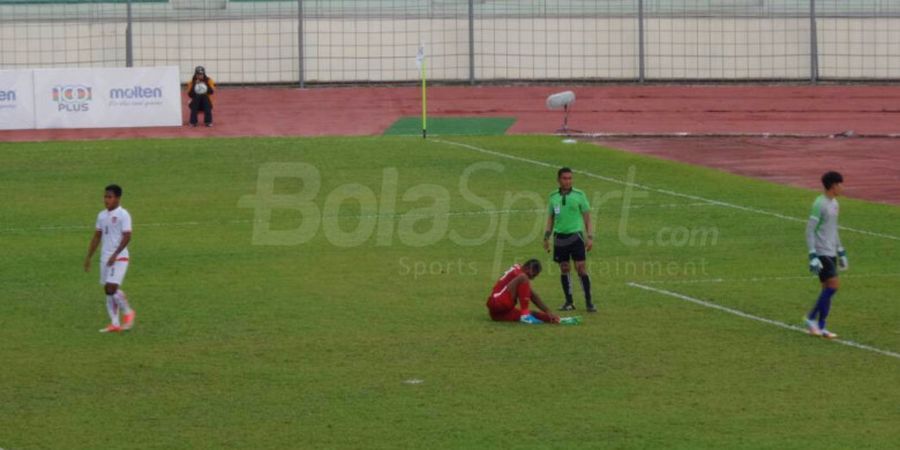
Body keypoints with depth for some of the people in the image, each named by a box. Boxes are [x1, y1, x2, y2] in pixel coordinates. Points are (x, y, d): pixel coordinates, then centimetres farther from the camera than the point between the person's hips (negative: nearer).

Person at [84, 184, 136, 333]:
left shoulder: (123, 215, -9)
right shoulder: (102, 215, 12)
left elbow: (127, 237, -14)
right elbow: (97, 237, 18)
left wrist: (115, 255, -21)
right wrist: (88, 257, 15)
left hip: (119, 258, -7)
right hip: (105, 258, 7)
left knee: (112, 288, -16)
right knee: (107, 290, 4)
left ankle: (128, 313, 6)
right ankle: (114, 324, 8)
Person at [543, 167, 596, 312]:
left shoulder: (579, 195, -1)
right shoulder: (553, 197, 8)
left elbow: (587, 216, 1)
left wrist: (590, 237, -5)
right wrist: (547, 237, 10)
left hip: (575, 236, -3)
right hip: (559, 236, 3)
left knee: (581, 267, -7)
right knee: (564, 269, 6)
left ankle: (588, 301, -2)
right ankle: (569, 302, 14)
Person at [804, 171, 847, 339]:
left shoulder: (834, 203, 13)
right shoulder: (819, 204, -14)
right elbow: (810, 230, -16)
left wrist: (841, 252, 24)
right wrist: (813, 256, -20)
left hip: (831, 253, 9)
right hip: (821, 253, -9)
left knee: (828, 288, 6)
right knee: (833, 285, -13)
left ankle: (821, 327, 10)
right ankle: (811, 318, -3)